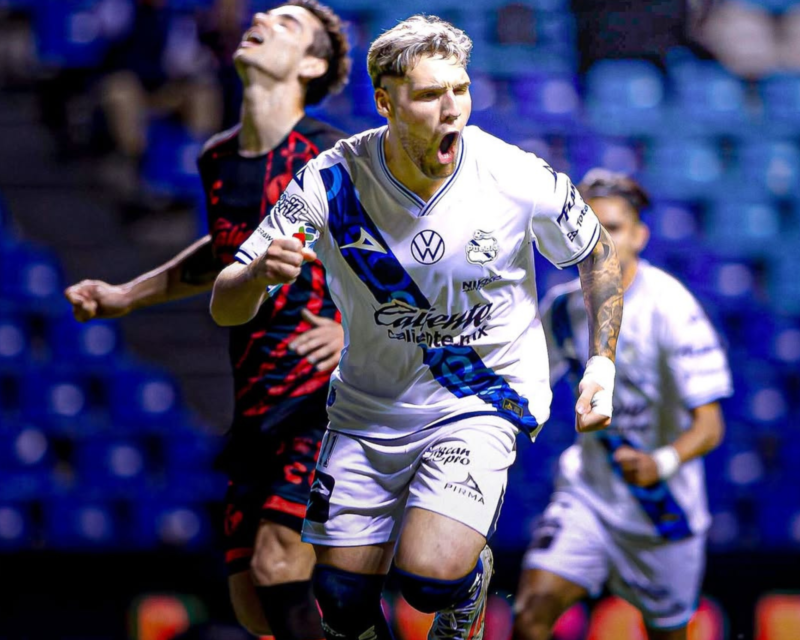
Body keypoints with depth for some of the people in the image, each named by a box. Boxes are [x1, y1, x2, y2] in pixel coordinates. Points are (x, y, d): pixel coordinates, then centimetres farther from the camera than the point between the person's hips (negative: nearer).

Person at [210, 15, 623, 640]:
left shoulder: (520, 178, -17)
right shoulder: (330, 183, -16)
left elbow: (597, 251, 4)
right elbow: (225, 307, -13)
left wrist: (602, 361, -5)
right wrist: (259, 274, -36)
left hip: (485, 399, -2)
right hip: (368, 405, 2)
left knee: (430, 578, -22)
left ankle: (474, 572, 15)